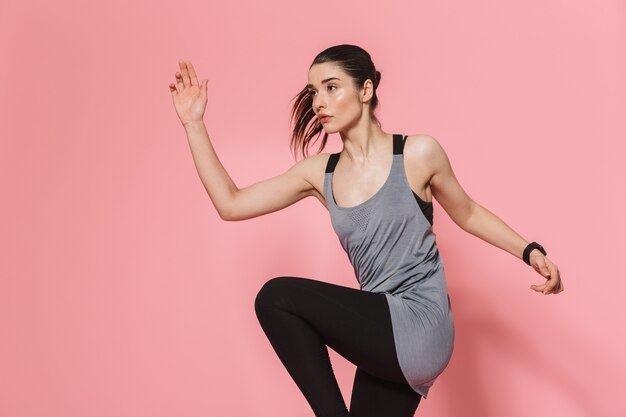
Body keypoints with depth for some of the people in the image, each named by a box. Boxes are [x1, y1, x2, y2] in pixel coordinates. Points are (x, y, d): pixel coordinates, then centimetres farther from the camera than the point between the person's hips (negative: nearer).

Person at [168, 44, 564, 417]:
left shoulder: (418, 154, -6)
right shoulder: (319, 173, 5)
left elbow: (467, 213, 9)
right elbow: (231, 204, 5)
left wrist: (532, 252, -1)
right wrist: (194, 123, 2)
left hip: (419, 331, -5)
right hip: (386, 337, 5)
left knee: (277, 297, -14)